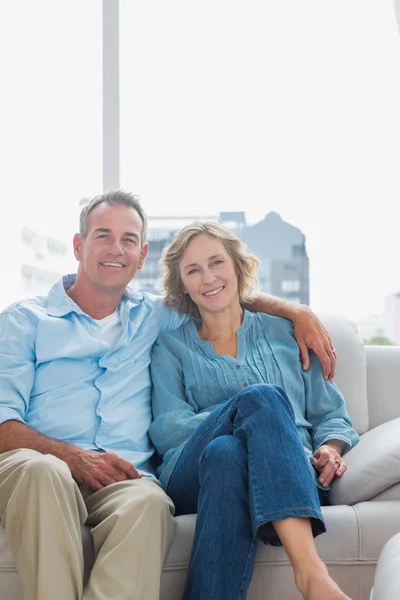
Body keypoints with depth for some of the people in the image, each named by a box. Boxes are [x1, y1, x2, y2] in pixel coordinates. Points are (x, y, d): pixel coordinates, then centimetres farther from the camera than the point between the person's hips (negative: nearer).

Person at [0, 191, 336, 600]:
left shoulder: (153, 317, 26)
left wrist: (297, 312, 18)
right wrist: (72, 457, -15)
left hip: (123, 478, 2)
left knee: (148, 501, -36)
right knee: (43, 469, -39)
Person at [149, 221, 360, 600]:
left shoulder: (284, 333, 23)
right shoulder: (171, 348, 20)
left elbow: (331, 414, 19)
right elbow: (165, 431, 4)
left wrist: (330, 449, -6)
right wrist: (259, 411, -9)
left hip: (287, 477, 1)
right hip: (192, 479, 0)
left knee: (225, 453, -36)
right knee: (263, 397, -33)